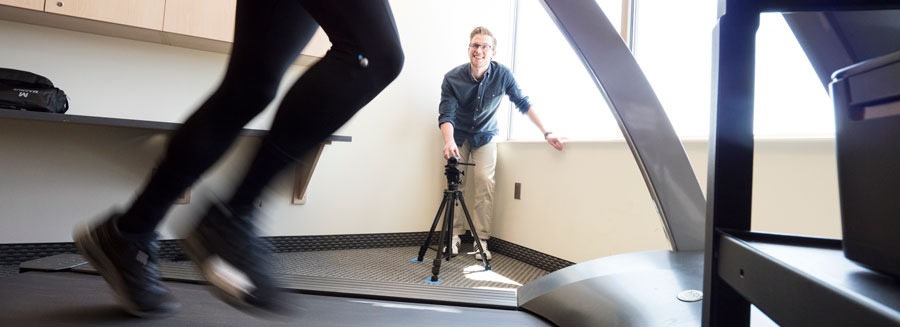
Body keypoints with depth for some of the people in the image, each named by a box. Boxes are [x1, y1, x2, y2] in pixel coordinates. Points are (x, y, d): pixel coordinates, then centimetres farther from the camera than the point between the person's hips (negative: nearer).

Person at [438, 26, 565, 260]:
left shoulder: (502, 74, -19)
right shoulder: (452, 78, -22)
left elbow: (523, 104, -12)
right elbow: (446, 114, -27)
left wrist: (546, 133, -18)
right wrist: (449, 142, -46)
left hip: (485, 136, 0)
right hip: (458, 136, 0)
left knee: (485, 182, -15)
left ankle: (482, 239, -9)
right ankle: (454, 235, 6)